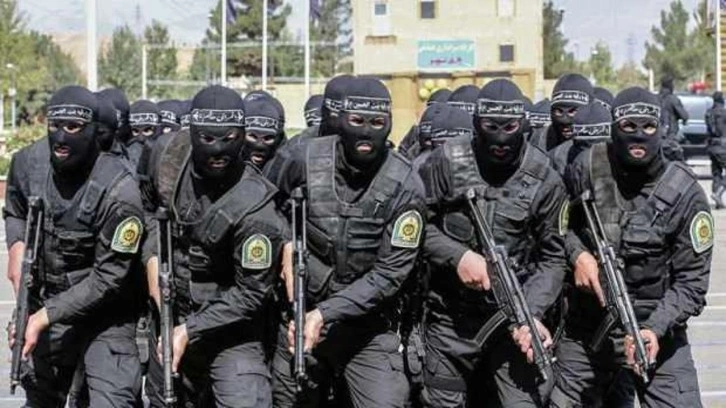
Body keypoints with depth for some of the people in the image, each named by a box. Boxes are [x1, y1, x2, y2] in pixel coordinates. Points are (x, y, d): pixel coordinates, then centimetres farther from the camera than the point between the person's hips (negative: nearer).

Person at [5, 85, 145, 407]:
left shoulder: (118, 190, -25)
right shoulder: (29, 163, -9)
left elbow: (109, 277, -22)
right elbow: (14, 211, 14)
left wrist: (46, 316, -24)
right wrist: (16, 245, -8)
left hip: (104, 314, -5)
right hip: (43, 302, 6)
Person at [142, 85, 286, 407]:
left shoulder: (255, 208, -27)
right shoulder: (169, 156, -11)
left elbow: (250, 293, -20)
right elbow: (148, 206, 10)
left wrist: (190, 331, -21)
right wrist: (152, 255, -6)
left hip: (228, 324, -6)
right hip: (169, 314, 6)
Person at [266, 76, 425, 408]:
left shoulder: (404, 186, -13)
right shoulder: (303, 160, -8)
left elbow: (390, 272, -15)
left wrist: (325, 313, -22)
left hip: (368, 324, -2)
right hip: (299, 314, 2)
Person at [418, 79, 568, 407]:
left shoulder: (544, 180, -5)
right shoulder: (447, 162, -6)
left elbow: (552, 257, -2)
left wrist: (530, 313, -16)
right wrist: (457, 255, -17)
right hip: (451, 319, 1)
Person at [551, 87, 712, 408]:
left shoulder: (684, 193, -14)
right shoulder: (588, 167, -8)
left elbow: (691, 281, -13)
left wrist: (654, 329, -26)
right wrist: (578, 253, -12)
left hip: (655, 329, -2)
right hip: (585, 329, 2)